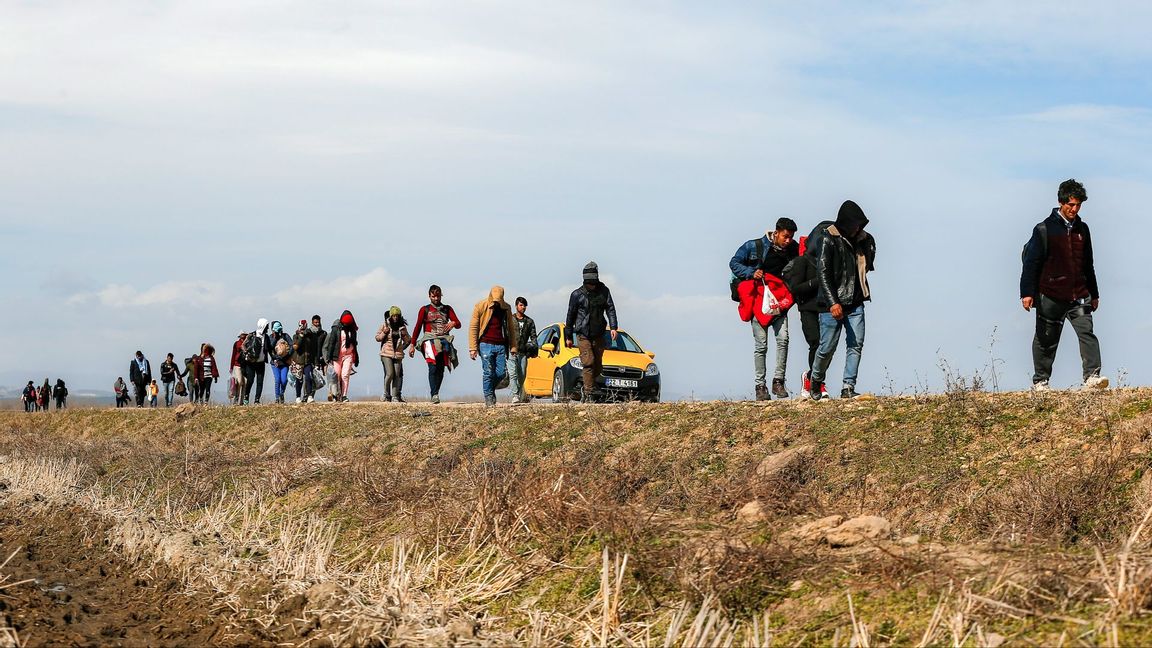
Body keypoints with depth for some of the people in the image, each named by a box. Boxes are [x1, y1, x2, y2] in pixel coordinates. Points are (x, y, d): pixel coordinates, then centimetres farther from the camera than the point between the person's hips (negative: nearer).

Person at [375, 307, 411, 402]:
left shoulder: (402, 327, 9)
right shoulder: (385, 325, 2)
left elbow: (407, 340, 17)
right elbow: (377, 338, 6)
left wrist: (405, 335, -4)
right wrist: (384, 333, -11)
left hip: (398, 354, 3)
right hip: (386, 353, -3)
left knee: (397, 375, 0)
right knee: (389, 374, -13)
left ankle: (395, 396, 5)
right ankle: (386, 394, 5)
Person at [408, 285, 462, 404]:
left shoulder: (447, 309, 17)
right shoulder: (424, 309, 12)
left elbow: (458, 324, 10)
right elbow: (418, 327, 10)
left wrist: (453, 323, -15)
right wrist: (412, 345, 4)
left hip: (444, 340, 3)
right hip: (430, 340, -3)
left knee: (441, 369, -2)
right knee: (433, 367, -19)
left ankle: (435, 394, 4)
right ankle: (434, 395, -26)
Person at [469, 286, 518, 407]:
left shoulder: (506, 308, 8)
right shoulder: (481, 306, -1)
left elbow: (511, 329, 15)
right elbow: (473, 327, -1)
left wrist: (513, 347, 9)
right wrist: (473, 348, -7)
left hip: (501, 346, 3)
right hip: (486, 344, -3)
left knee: (502, 373, -1)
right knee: (488, 373, -5)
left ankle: (490, 389, 25)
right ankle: (488, 398, 4)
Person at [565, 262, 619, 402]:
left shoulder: (603, 291, 3)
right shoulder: (577, 294, -2)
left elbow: (610, 309, 1)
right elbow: (570, 316, 5)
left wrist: (613, 327, -14)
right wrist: (568, 336, 8)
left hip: (599, 335, 3)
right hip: (583, 335, -3)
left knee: (598, 365, 5)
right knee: (588, 363, -14)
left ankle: (587, 389, 20)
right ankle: (589, 394, -15)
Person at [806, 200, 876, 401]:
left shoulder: (863, 239, 9)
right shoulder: (827, 239, -10)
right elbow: (823, 273, -16)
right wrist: (833, 303, -23)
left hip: (855, 303, 6)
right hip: (832, 304, -6)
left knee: (856, 345, -4)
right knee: (828, 347, 0)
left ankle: (848, 388, -1)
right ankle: (816, 382, 23)